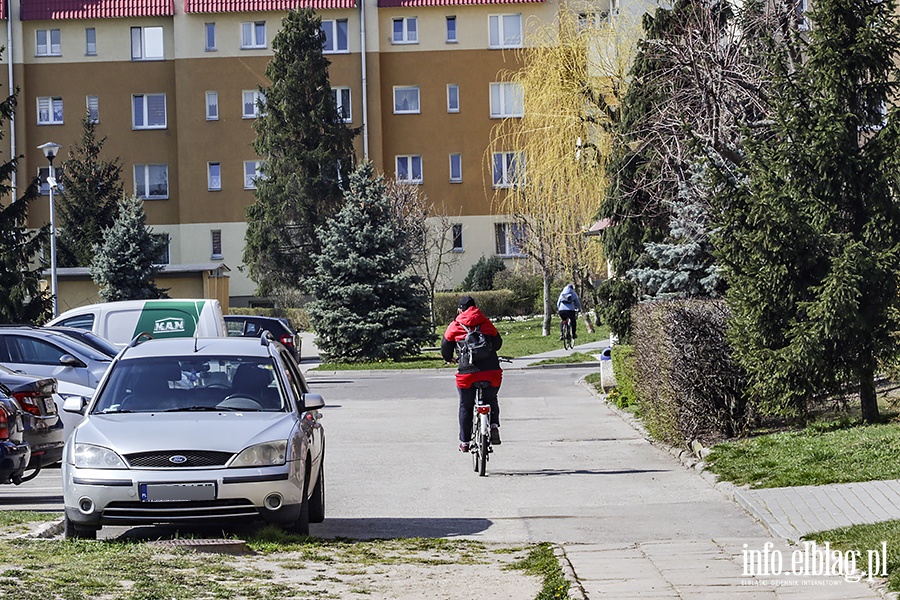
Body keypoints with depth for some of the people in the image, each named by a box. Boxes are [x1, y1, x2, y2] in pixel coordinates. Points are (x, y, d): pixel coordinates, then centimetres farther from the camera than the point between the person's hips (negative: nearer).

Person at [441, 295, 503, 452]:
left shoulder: (455, 326, 4)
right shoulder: (486, 323, 9)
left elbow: (445, 349, 11)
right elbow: (498, 343, 21)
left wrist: (449, 359, 34)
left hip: (467, 374, -1)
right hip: (491, 373, 2)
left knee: (465, 407, 17)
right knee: (491, 400, 27)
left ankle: (465, 442, 22)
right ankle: (494, 425, 4)